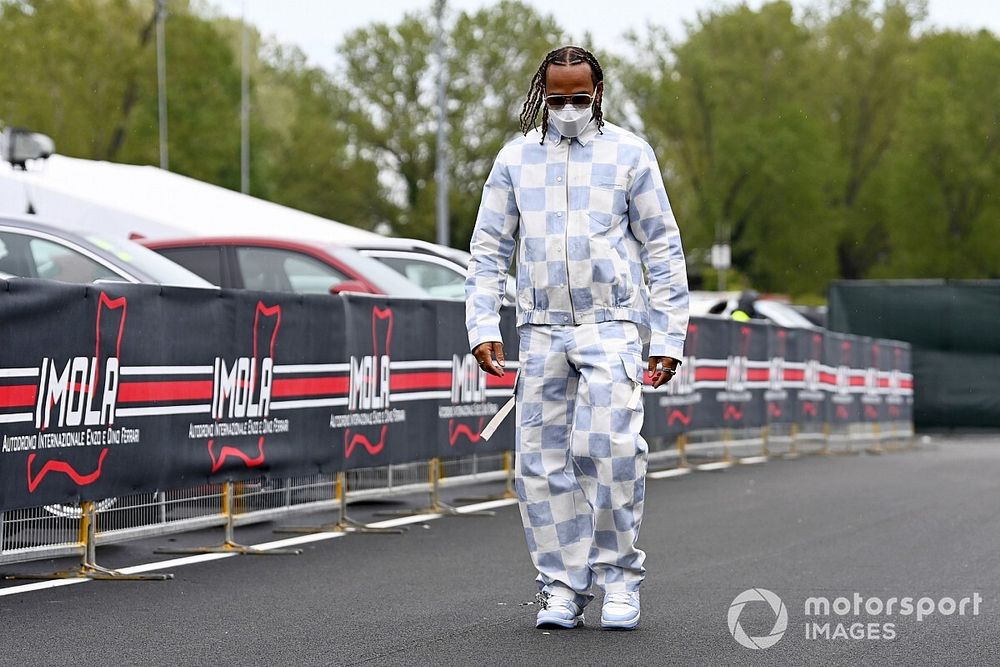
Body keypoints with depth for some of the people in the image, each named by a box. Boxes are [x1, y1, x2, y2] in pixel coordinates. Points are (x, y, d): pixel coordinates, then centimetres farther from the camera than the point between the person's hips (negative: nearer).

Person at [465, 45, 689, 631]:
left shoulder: (630, 154, 4)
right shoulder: (516, 158, 11)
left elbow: (664, 251, 5)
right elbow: (489, 251, 13)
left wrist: (668, 337, 0)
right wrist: (483, 327, 3)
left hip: (613, 327, -3)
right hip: (541, 332, 3)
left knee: (609, 449, -16)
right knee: (542, 464, 0)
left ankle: (620, 576, 0)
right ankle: (563, 589, 9)